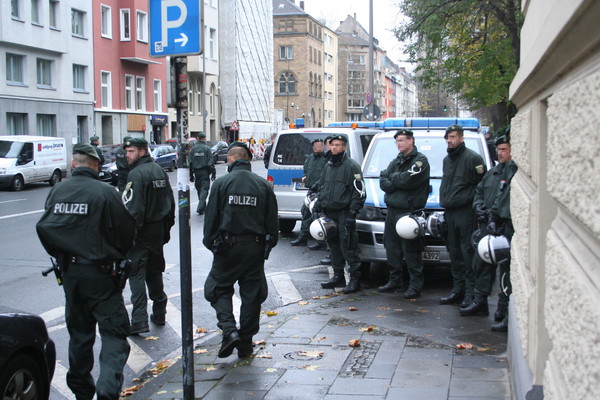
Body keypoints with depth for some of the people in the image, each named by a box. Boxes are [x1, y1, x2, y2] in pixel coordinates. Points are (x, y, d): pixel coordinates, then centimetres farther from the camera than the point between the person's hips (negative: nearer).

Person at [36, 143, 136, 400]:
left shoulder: (57, 191, 0)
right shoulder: (104, 192, -13)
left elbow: (44, 228, 6)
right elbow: (126, 231, -10)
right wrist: (118, 257, 10)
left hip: (68, 272, 5)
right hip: (99, 272, -5)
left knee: (79, 331, 18)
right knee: (114, 331, -1)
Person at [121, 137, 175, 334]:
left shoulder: (136, 174, -17)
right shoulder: (160, 171, 11)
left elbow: (133, 208, -22)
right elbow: (170, 202, 17)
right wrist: (167, 228, 22)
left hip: (142, 231, -8)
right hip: (158, 229, 8)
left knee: (137, 274, -6)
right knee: (155, 272, 18)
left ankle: (139, 320, -11)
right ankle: (159, 314, 25)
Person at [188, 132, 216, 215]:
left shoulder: (193, 149, 5)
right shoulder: (207, 149, -6)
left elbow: (190, 163, 6)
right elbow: (211, 163, -8)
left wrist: (191, 175, 10)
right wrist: (213, 173, -3)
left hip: (196, 172, 4)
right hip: (205, 172, -4)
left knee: (199, 189, 15)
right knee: (204, 189, -5)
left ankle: (203, 207, 22)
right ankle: (200, 207, -17)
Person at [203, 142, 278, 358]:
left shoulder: (221, 183, -5)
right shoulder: (263, 185, 3)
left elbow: (211, 217, -5)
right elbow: (272, 221, 5)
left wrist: (210, 242, 5)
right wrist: (269, 244, 14)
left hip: (227, 245, -2)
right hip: (255, 247, 2)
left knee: (218, 288, 12)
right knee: (251, 294, 10)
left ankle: (229, 330, -8)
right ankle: (245, 344, 15)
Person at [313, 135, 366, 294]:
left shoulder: (351, 166, -7)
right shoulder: (328, 166, 17)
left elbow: (359, 192, -12)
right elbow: (321, 188, 26)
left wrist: (352, 213, -18)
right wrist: (317, 208, 17)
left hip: (344, 213, -8)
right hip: (328, 212, 8)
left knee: (347, 247, -9)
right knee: (334, 245, 11)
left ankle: (355, 279, -4)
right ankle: (338, 277, 20)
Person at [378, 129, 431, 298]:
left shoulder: (420, 160, -4)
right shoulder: (396, 162, 19)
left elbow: (409, 180, -19)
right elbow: (383, 182, 9)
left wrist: (393, 177, -2)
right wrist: (399, 181, -8)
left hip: (409, 211, -7)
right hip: (392, 210, 7)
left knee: (411, 251, -7)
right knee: (392, 248, 10)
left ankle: (415, 285, -2)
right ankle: (394, 281, 21)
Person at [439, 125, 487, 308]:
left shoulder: (472, 158, -8)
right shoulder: (447, 159, 20)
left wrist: (469, 198, -17)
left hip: (466, 212, -8)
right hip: (449, 212, 8)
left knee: (468, 252, -8)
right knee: (454, 252, 11)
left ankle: (471, 292, -4)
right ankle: (458, 289, 19)